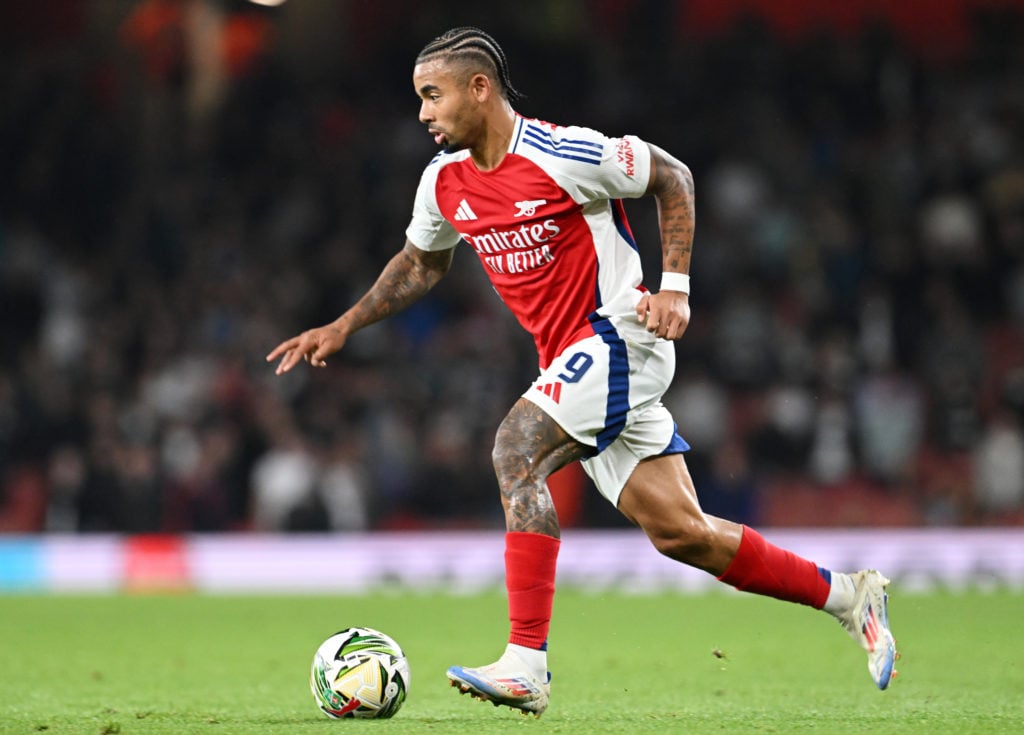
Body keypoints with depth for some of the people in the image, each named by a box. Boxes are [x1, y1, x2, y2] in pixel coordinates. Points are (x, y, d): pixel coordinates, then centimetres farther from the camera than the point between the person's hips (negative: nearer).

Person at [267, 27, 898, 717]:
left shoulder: (562, 154, -16)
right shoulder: (444, 181, 6)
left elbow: (673, 178, -5)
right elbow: (419, 265, 24)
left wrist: (675, 286, -11)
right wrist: (341, 329, 17)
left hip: (620, 336, -7)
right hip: (570, 361, 7)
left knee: (516, 451, -25)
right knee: (680, 533, 3)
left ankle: (527, 664, -26)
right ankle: (848, 594, 19)